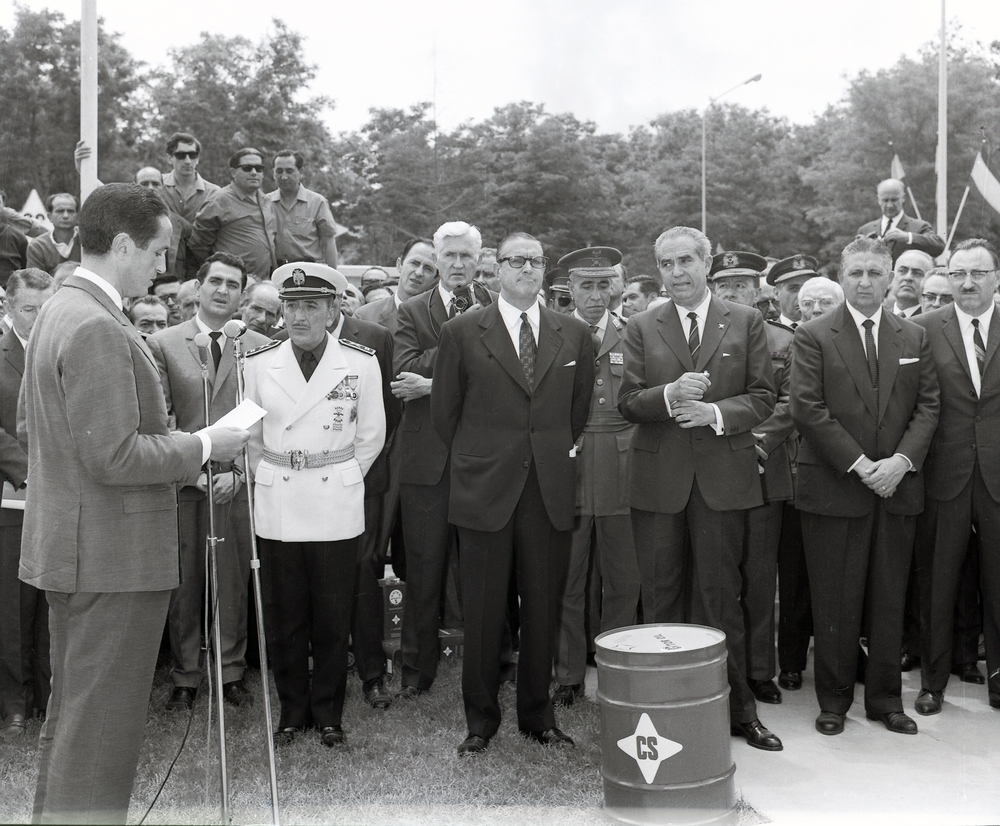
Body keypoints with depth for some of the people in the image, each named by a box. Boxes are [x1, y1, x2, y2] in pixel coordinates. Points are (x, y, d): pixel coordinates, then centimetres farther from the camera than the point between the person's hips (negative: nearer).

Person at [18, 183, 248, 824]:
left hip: (73, 547, 11)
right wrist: (203, 447, -12)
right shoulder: (99, 328, -20)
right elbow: (114, 456, -24)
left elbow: (33, 431, 18)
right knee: (104, 723, 0)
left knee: (73, 712, 22)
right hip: (113, 554, -11)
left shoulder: (58, 311, 12)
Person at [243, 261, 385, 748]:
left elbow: (371, 435, 7)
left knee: (333, 618, 5)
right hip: (276, 508, 1)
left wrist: (341, 477, 7)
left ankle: (328, 714, 22)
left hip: (336, 507, -1)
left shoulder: (360, 363, -3)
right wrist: (267, 479, 9)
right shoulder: (259, 363, 1)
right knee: (283, 617, 8)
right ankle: (293, 711, 24)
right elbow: (249, 434, 12)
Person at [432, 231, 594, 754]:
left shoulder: (574, 335, 8)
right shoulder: (461, 333, 1)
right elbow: (444, 412, 5)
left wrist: (561, 458, 11)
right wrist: (476, 462, 8)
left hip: (550, 491, 2)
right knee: (483, 611, 4)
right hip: (484, 492, -2)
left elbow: (581, 410, 15)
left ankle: (538, 715, 24)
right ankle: (480, 720, 19)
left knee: (543, 608, 8)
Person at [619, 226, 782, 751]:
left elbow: (763, 398, 1)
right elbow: (627, 403, 1)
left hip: (722, 476, -1)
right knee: (660, 599, 8)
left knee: (721, 597, 5)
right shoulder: (641, 329, 7)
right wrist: (670, 394, -18)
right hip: (657, 477, 1)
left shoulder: (745, 323, 6)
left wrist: (716, 412, -16)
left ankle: (737, 710, 17)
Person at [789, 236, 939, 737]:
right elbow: (807, 409, -9)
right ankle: (834, 699, 17)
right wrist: (860, 465, -14)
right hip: (833, 489, -3)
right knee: (835, 602, 3)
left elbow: (927, 406, 7)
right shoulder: (813, 337, -1)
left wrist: (902, 460, -10)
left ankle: (885, 698, 23)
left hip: (897, 488, 3)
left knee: (889, 599, 10)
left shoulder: (914, 338, 12)